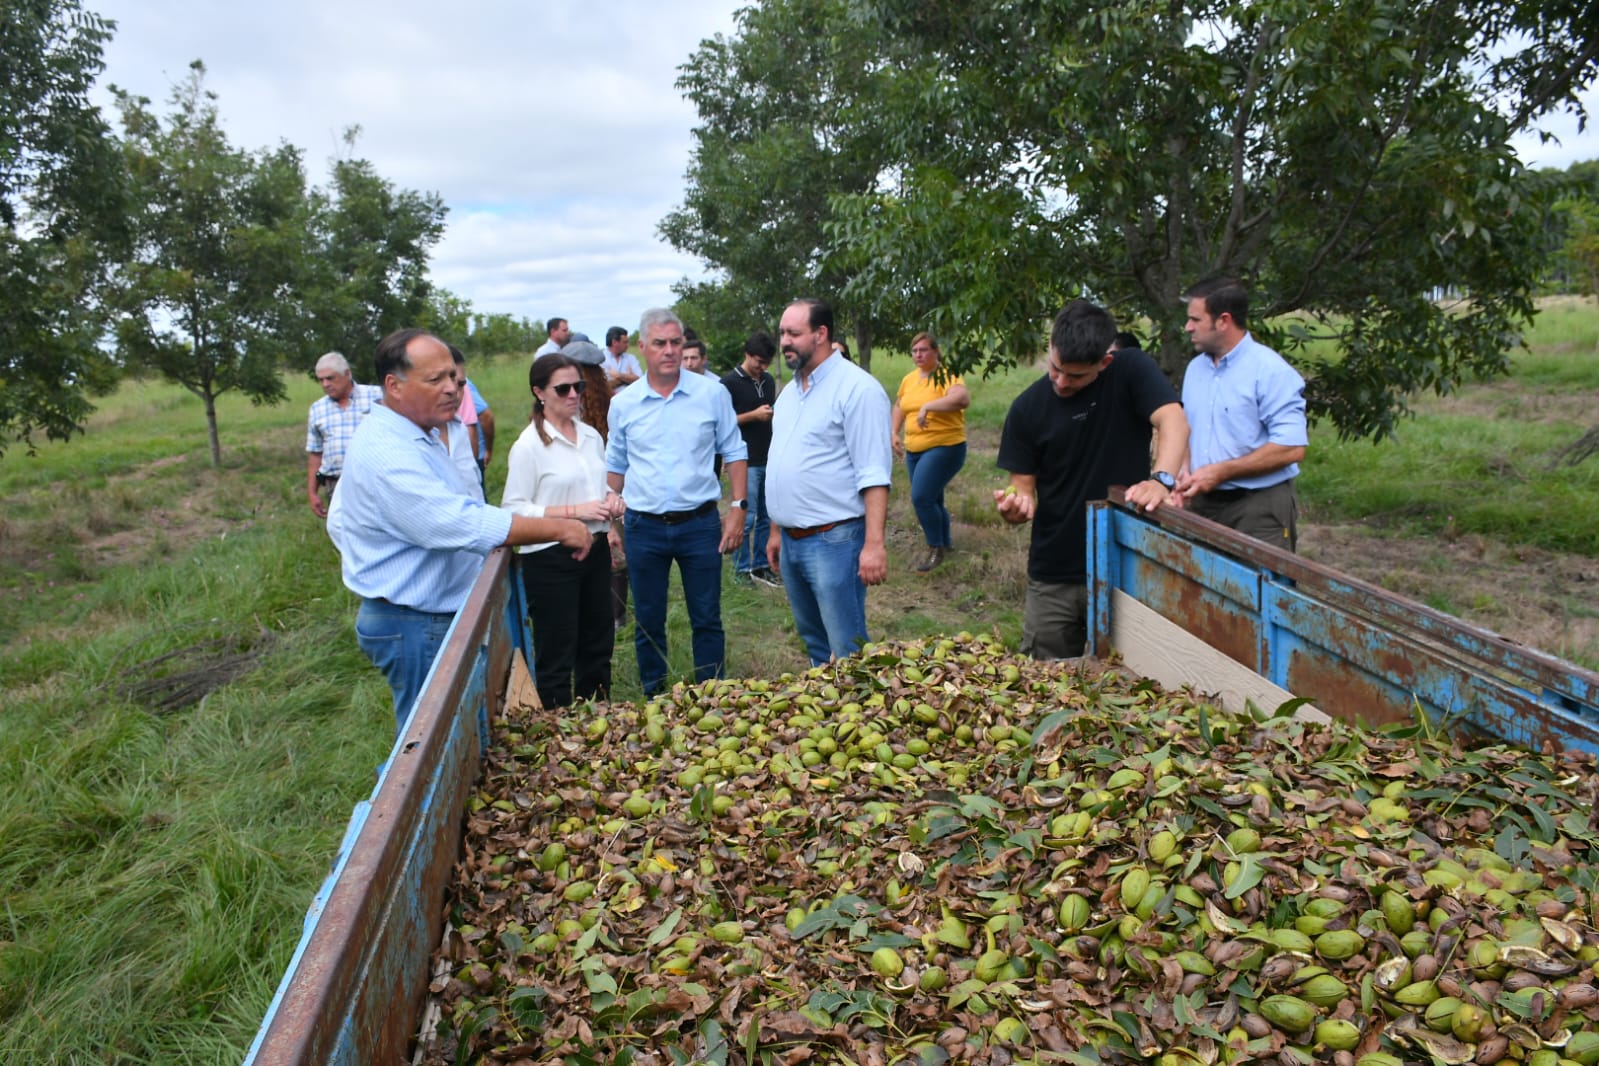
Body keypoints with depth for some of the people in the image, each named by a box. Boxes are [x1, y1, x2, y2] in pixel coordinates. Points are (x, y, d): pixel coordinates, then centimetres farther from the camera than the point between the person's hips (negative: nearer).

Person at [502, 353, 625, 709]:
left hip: (595, 550, 7)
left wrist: (612, 500, -1)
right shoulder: (528, 446, -13)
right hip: (550, 559, -7)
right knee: (556, 657, 5)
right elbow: (513, 509, -17)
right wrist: (574, 511, -22)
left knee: (598, 646, 19)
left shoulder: (591, 436, 7)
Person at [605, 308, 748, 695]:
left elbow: (734, 452, 4)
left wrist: (738, 507, -4)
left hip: (700, 523, -1)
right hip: (644, 528, 1)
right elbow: (615, 467, 11)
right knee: (647, 621, 12)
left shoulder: (712, 393, -3)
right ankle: (653, 697, 28)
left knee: (707, 619, 8)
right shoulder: (623, 403, 1)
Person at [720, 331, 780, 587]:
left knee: (766, 517, 9)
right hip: (746, 461, -6)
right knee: (746, 517, -4)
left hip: (769, 460, 6)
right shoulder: (730, 382, -5)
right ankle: (742, 568, 8)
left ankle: (760, 566, 18)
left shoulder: (769, 381, 14)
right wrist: (753, 415, -15)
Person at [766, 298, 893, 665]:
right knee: (813, 642, 19)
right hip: (791, 542, 8)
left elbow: (874, 475, -17)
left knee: (847, 653, -2)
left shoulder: (856, 388, -12)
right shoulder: (789, 392, 14)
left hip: (833, 540, -8)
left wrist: (874, 544, -22)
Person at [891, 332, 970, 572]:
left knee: (921, 498, -17)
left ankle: (936, 549, -2)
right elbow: (899, 407, 25)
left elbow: (963, 398, -32)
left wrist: (927, 406, -36)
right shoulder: (909, 379, 10)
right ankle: (944, 543, 33)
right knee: (931, 500, 15)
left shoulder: (946, 376, -13)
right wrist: (895, 432, 10)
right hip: (914, 450, 7)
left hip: (944, 447, -7)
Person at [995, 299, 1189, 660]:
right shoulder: (1027, 408, -2)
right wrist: (1016, 507, -23)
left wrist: (1162, 479, -40)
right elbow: (1024, 487, 0)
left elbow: (1173, 421, -21)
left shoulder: (1132, 372, -6)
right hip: (1053, 578, 2)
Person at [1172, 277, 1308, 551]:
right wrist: (1185, 472, -2)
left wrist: (1219, 472, -17)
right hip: (1203, 504, 6)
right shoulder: (1195, 368, 12)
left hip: (1260, 508, -6)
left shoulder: (1270, 370, -11)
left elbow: (1291, 447, -18)